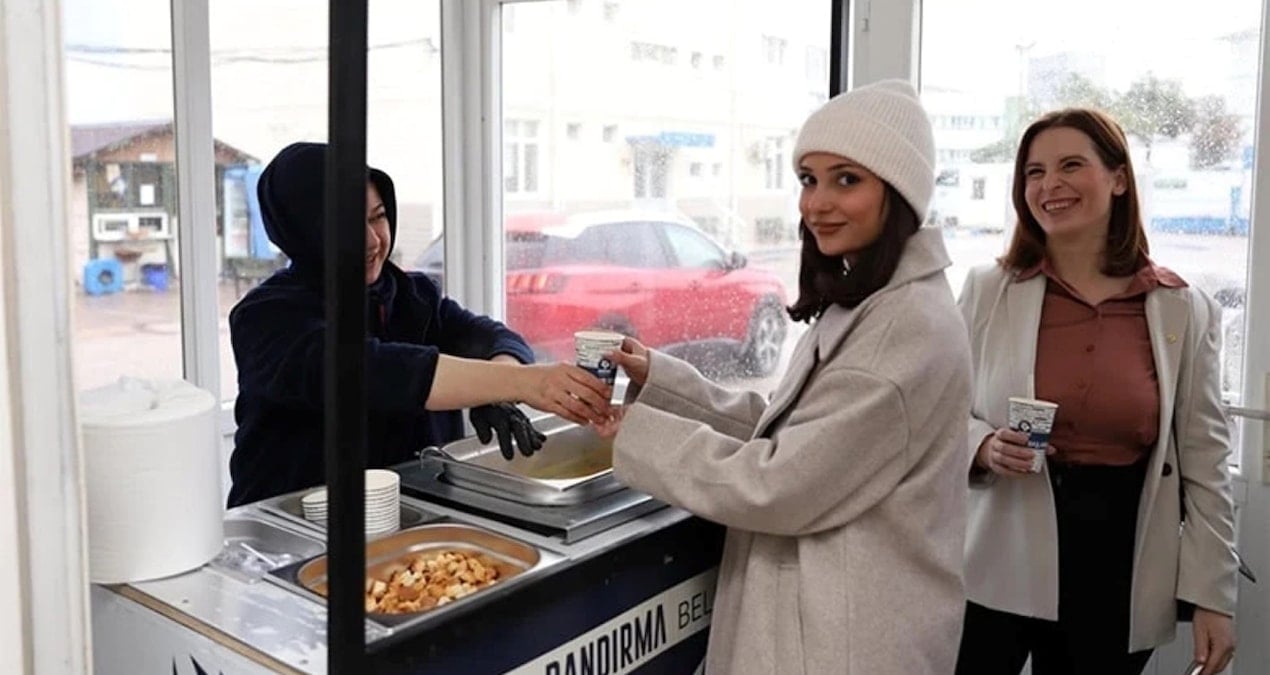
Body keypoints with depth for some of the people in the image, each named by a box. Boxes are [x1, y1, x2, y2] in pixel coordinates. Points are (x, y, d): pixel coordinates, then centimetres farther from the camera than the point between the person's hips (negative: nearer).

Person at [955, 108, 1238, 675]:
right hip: (998, 569, -1)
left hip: (1117, 570, 1)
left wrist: (1213, 595, 3)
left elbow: (1204, 461, 4)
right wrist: (985, 447, -18)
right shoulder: (988, 291, -2)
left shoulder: (1183, 310, 1)